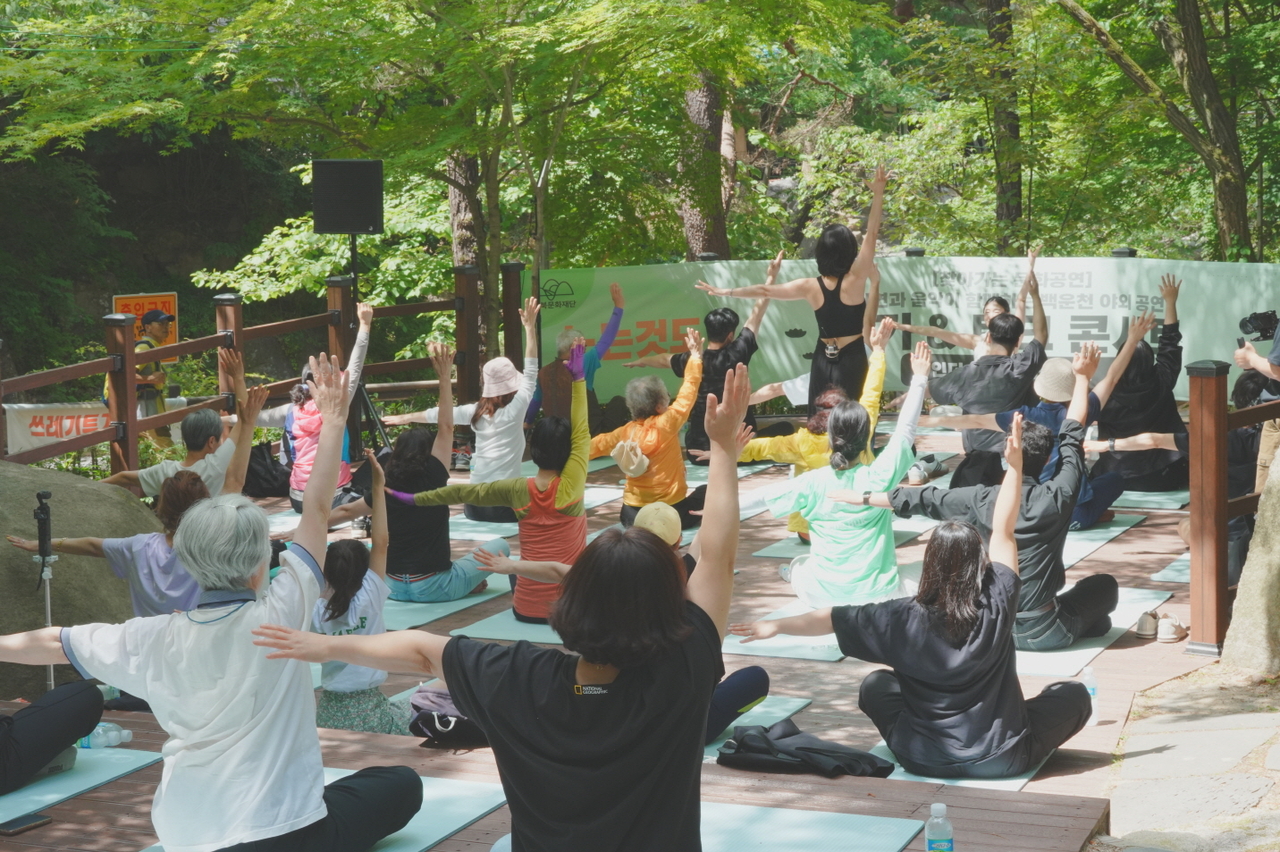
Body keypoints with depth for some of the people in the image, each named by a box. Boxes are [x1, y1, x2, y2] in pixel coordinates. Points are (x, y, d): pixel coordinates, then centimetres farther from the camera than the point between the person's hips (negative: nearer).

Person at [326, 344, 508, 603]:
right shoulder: (433, 478, -10)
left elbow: (346, 511, 11)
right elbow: (446, 429, -4)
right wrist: (445, 376, -1)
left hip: (394, 588, 3)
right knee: (499, 545, 11)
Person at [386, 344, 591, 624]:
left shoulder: (518, 490, -3)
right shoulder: (569, 486, -12)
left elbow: (464, 492, 8)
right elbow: (581, 434, -8)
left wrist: (415, 499, 19)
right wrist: (579, 379, -6)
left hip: (526, 608, 4)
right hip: (572, 607, -4)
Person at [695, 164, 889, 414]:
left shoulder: (810, 287, -3)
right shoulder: (855, 280, -13)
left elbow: (765, 292, 2)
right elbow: (871, 236, -15)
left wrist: (725, 291, 13)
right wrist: (878, 193, -15)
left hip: (823, 360, 4)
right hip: (852, 360, -4)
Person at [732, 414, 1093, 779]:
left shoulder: (905, 617, -13)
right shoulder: (996, 606, -15)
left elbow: (830, 619, -5)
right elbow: (1003, 531, -8)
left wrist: (777, 625, 8)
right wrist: (1015, 464, -8)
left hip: (922, 760, 1)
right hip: (1002, 761, -1)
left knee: (875, 686, 26)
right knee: (1074, 693, 17)